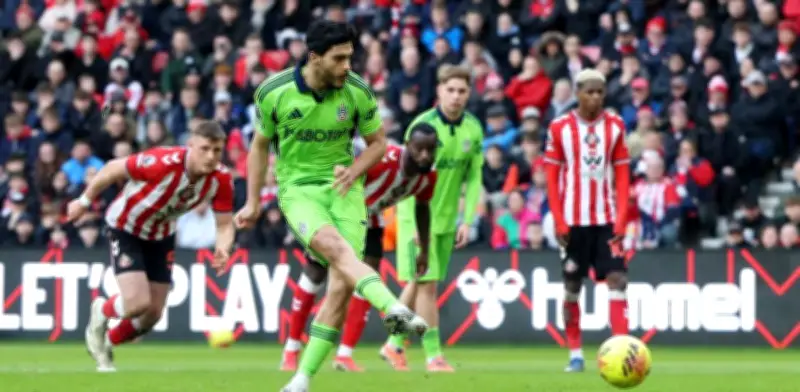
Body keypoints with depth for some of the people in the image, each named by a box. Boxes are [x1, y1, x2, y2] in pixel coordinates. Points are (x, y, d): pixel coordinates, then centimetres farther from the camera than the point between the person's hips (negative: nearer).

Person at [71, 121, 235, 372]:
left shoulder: (221, 179, -21)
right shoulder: (164, 163, -36)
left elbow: (225, 224, -12)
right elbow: (114, 169, -21)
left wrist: (222, 249, -35)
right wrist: (85, 201, -9)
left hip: (161, 236, 5)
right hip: (125, 227, -5)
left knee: (152, 315, 7)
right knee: (138, 303, -21)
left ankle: (105, 345, 37)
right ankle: (101, 312, 16)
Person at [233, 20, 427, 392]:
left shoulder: (357, 91, -8)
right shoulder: (273, 92, -10)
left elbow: (377, 142, 7)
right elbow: (260, 144, 8)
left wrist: (354, 171, -13)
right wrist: (253, 202, 10)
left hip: (342, 188, 2)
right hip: (297, 188, -2)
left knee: (341, 282, -12)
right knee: (333, 246, -33)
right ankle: (393, 308, -53)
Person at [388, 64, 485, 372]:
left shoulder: (473, 129, 0)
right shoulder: (423, 126, -15)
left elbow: (474, 177, 4)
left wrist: (467, 220, -2)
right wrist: (420, 222, -19)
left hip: (447, 219, 5)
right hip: (417, 216, -5)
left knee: (419, 285, 11)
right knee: (426, 284, -8)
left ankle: (395, 344, 25)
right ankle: (433, 355, -6)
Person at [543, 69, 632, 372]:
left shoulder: (615, 126, 3)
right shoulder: (560, 128, -1)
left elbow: (622, 176, 3)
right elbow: (552, 177, 0)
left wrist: (621, 219, -6)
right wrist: (559, 221, -7)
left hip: (606, 220, 1)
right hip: (573, 221, -1)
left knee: (617, 280, -10)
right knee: (572, 287, 5)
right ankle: (575, 353, 15)